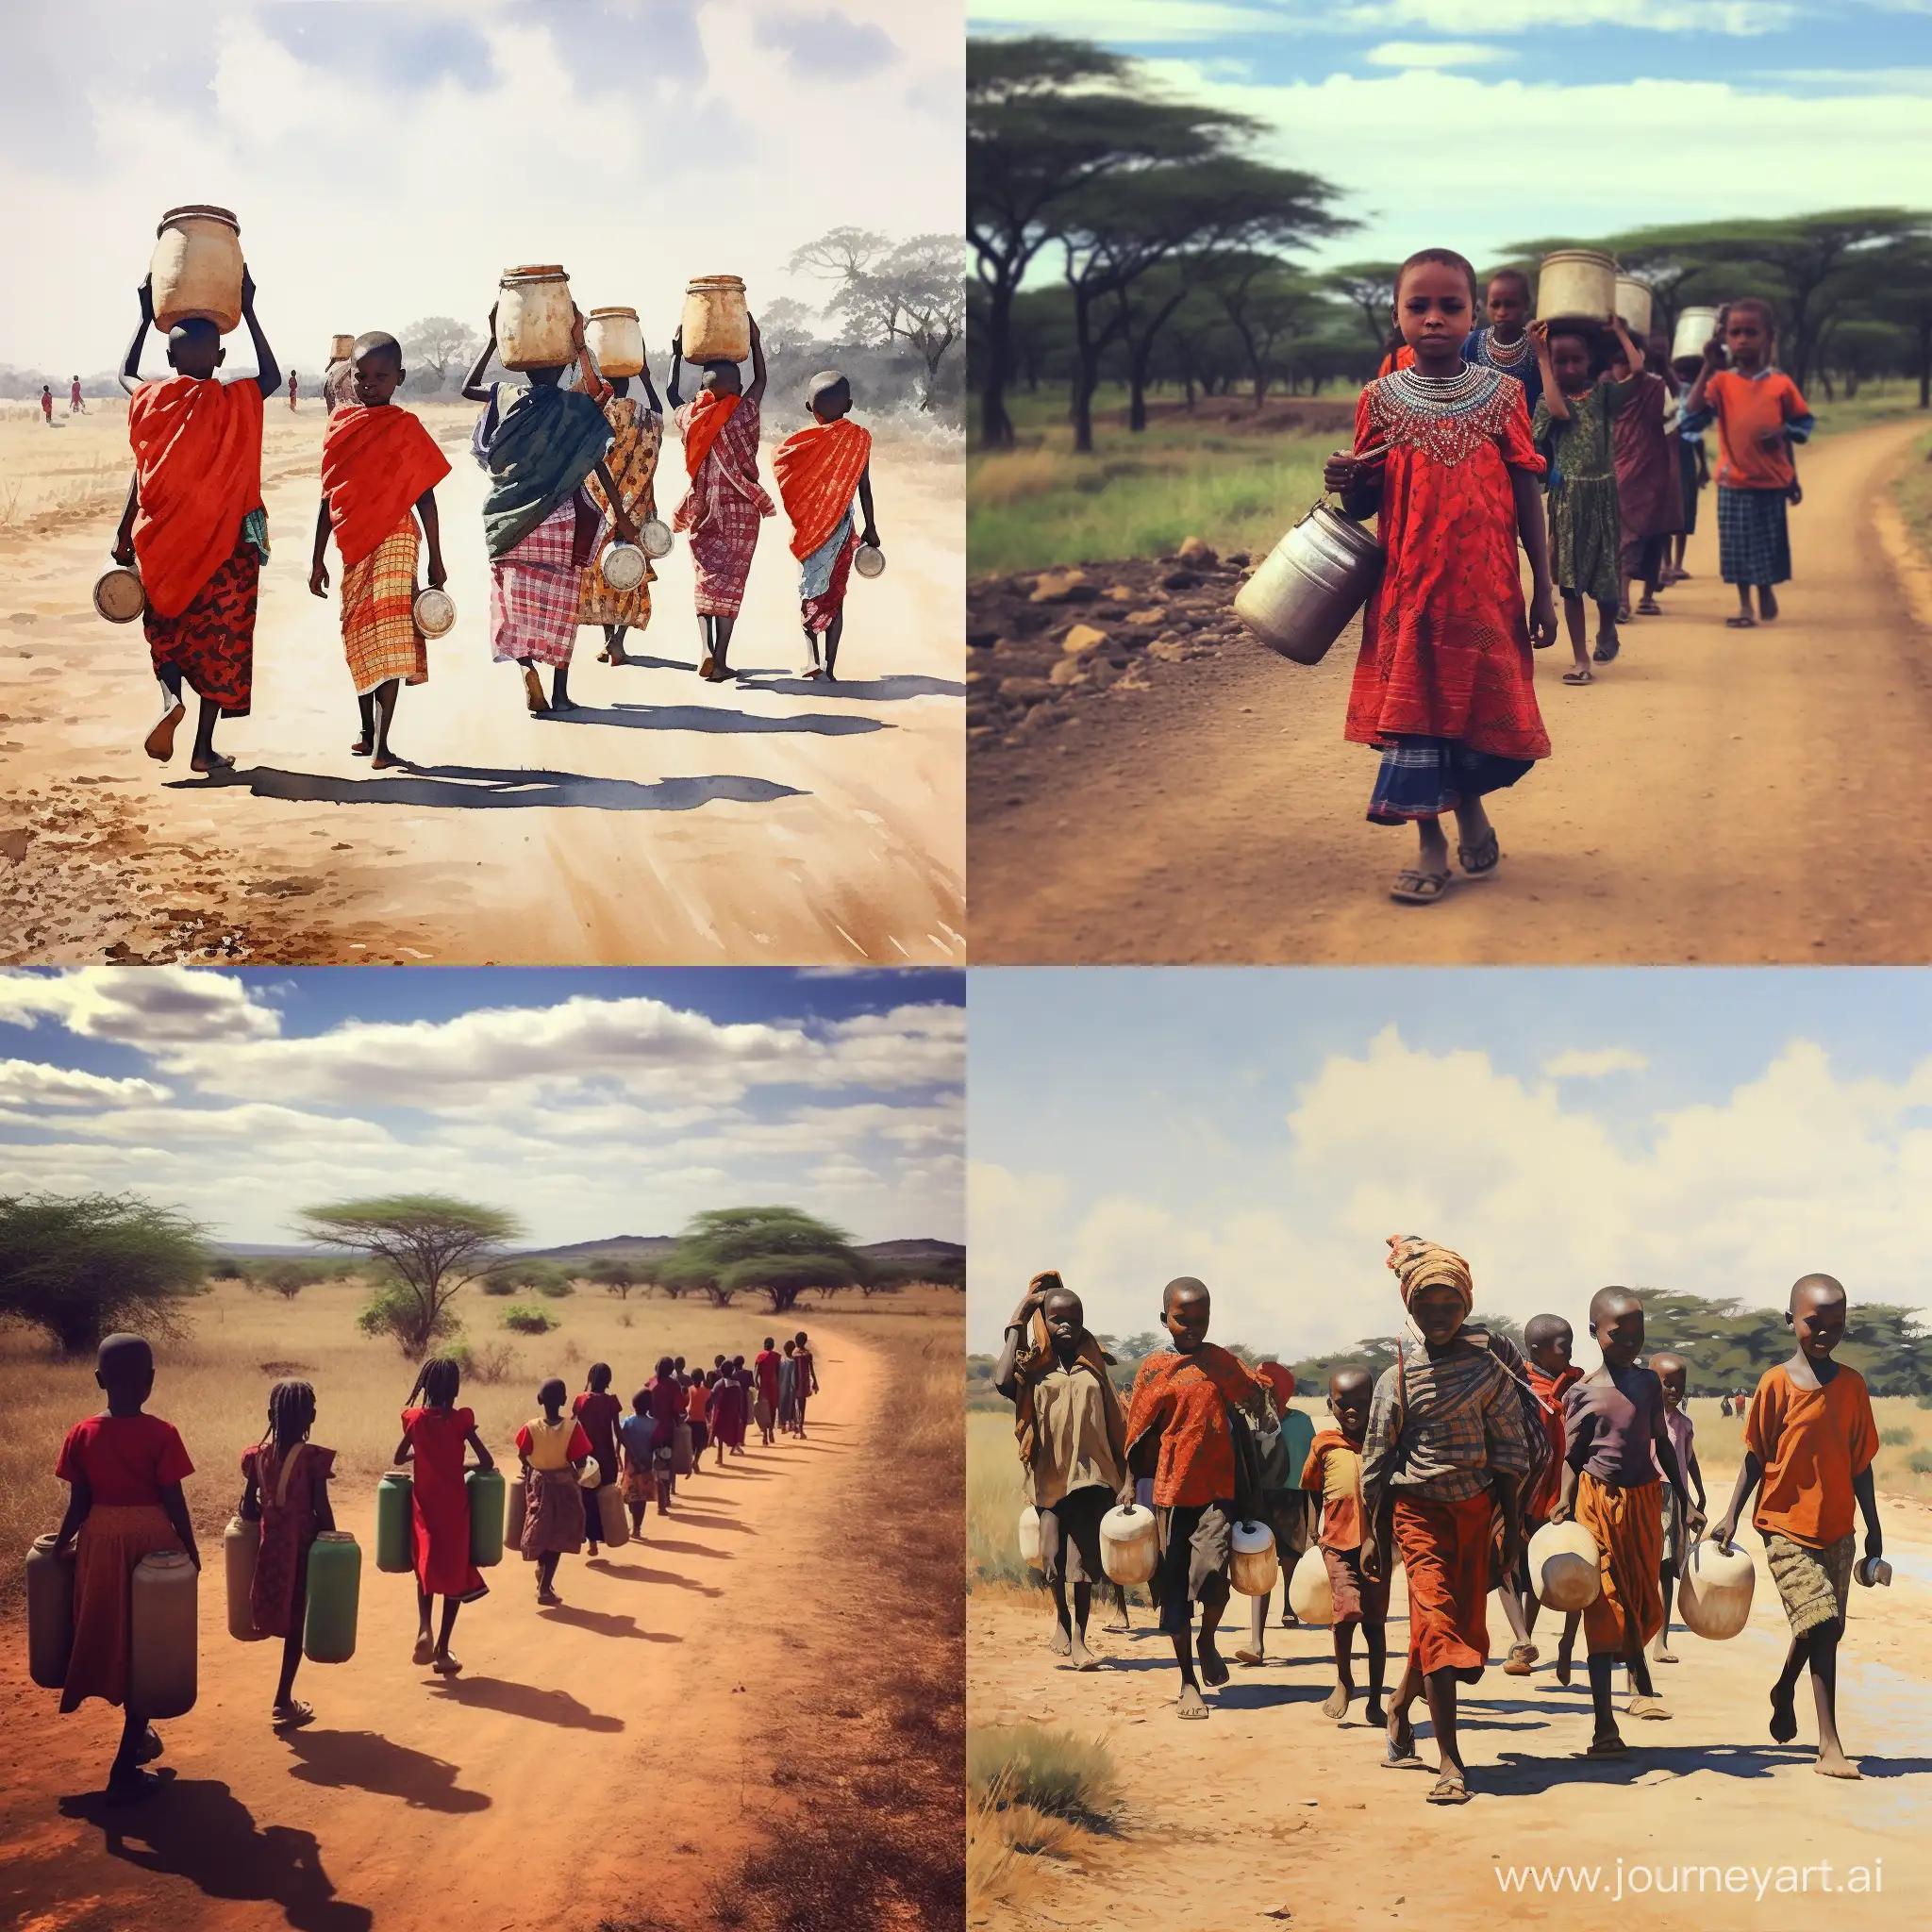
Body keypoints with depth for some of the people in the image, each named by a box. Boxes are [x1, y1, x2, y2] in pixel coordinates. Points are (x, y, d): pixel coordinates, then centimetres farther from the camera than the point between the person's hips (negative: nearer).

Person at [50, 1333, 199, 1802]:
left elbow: (79, 1505, -2)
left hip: (101, 1542, 3)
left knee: (108, 1639, 20)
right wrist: (191, 1550, 3)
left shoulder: (82, 1435, -6)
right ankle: (125, 1768, 6)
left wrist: (61, 1544, 14)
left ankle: (137, 1733, 36)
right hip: (151, 1542, -2)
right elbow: (175, 1503, -10)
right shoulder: (162, 1435, -14)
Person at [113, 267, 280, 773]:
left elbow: (125, 373, 20)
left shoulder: (152, 400, -4)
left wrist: (146, 314, 28)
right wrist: (248, 311, 17)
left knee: (165, 630, 19)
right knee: (219, 640, 7)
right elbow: (273, 375, 15)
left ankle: (170, 697, -11)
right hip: (224, 543, -1)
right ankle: (204, 750, 6)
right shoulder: (237, 402, -7)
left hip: (161, 541, 1)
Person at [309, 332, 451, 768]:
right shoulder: (340, 422, 7)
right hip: (352, 545, 4)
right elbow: (329, 495, 11)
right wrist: (318, 558, 11)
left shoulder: (406, 427, -1)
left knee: (388, 636, -12)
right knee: (357, 638, 11)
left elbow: (425, 495, 2)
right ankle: (367, 732, 23)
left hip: (393, 539, -4)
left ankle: (381, 744, -14)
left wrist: (436, 560, 1)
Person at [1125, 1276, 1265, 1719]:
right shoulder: (1154, 1369, 1)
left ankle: (1208, 1640, 12)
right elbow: (1140, 1434, 6)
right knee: (1175, 1587, 4)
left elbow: (1254, 1397, 15)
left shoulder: (1221, 1361, 5)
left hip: (1219, 1487, 0)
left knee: (1212, 1570, -19)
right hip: (1171, 1488, 0)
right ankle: (1188, 1682, 17)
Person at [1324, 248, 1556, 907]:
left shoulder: (1501, 395, -1)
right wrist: (1346, 486, -17)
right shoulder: (1381, 400, 0)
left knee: (1480, 705, 6)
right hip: (1407, 587, 0)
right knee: (1412, 705, 1)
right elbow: (1368, 503, 7)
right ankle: (1431, 844, 12)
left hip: (1484, 587, 0)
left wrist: (1542, 591, 0)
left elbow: (1526, 496, 2)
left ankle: (1470, 806, 33)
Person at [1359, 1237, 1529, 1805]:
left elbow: (1510, 1453, 5)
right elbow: (1374, 1462, 4)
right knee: (1437, 1622, -13)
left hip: (1475, 1507, 3)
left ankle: (1399, 1705, 37)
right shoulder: (1397, 1378, -1)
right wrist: (1370, 1534, 3)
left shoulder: (1489, 1370, 1)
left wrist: (1510, 1525, 2)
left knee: (1463, 1624, 9)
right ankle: (1451, 1764, -16)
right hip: (1417, 1508, -3)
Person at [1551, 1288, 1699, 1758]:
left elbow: (1661, 1444, 12)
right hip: (1598, 1501, -4)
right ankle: (1605, 1726, -5)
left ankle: (1640, 1682, 45)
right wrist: (1564, 1503, -19)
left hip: (1644, 1500, 4)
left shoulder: (1649, 1382, 5)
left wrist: (1685, 1500, 10)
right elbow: (1572, 1456, -3)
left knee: (1642, 1602, 14)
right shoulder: (1581, 1393, -6)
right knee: (1604, 1609, -6)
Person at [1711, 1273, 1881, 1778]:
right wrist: (1731, 1516, -6)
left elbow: (1860, 1463, 9)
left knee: (1824, 1631, 8)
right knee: (1822, 1622, -16)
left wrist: (1874, 1529, 11)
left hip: (1836, 1530, 4)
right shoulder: (1776, 1384, -7)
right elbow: (1755, 1458, -1)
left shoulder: (1852, 1385, 4)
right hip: (1785, 1527, -4)